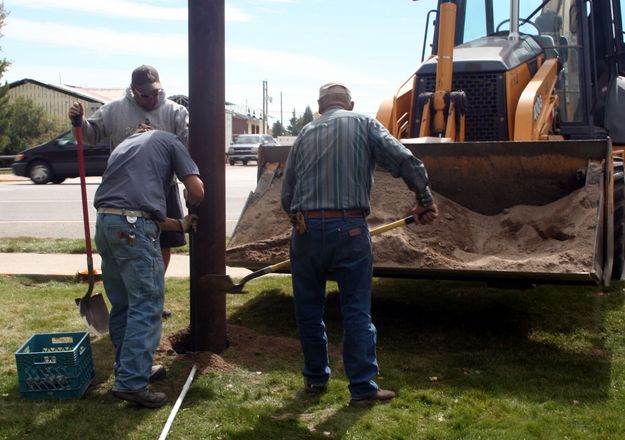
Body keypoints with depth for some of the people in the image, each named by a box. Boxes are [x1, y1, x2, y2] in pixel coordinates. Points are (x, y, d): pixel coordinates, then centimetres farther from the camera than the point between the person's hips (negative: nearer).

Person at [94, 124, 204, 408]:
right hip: (134, 228, -7)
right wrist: (191, 204, 26)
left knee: (122, 305, 17)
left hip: (104, 222, 7)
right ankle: (131, 383, -6)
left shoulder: (124, 146, 31)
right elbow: (196, 191, 3)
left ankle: (131, 368, 27)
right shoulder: (168, 141, 14)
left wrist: (180, 225, 34)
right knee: (147, 305, -3)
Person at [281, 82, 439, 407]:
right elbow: (405, 161, -6)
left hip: (305, 230, 2)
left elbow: (286, 193, 10)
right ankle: (362, 388, 8)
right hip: (349, 230, -2)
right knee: (356, 311, 5)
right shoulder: (364, 125, 7)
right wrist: (425, 200, 4)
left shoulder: (305, 133, 14)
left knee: (309, 308, 15)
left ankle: (315, 378, 26)